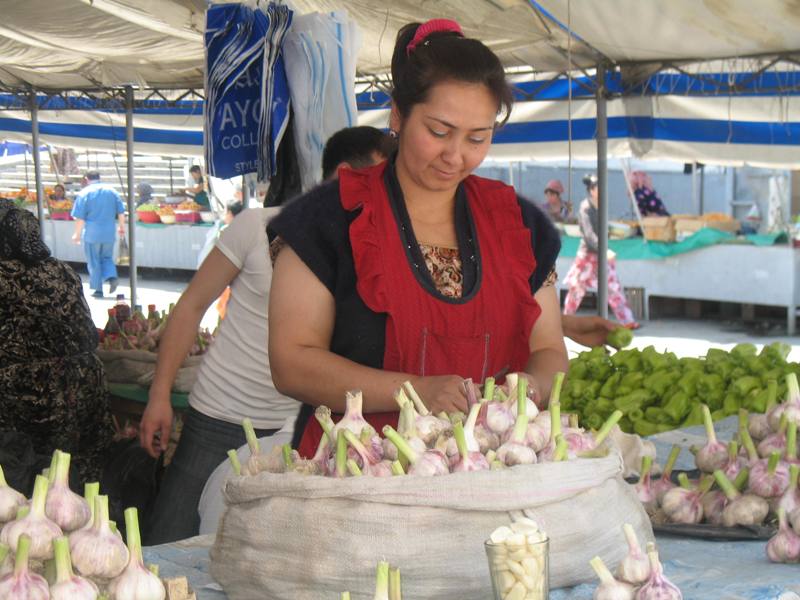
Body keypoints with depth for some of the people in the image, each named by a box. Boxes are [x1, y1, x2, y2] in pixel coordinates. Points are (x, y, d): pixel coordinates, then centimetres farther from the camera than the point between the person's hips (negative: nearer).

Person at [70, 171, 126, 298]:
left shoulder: (84, 193, -5)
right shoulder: (111, 191, 6)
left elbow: (80, 218, -7)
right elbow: (121, 212, 7)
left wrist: (77, 234, 2)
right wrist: (122, 227, 21)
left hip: (92, 233, -3)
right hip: (109, 233, 3)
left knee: (94, 262, 6)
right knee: (107, 258, 17)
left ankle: (98, 289, 7)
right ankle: (112, 276, -8)